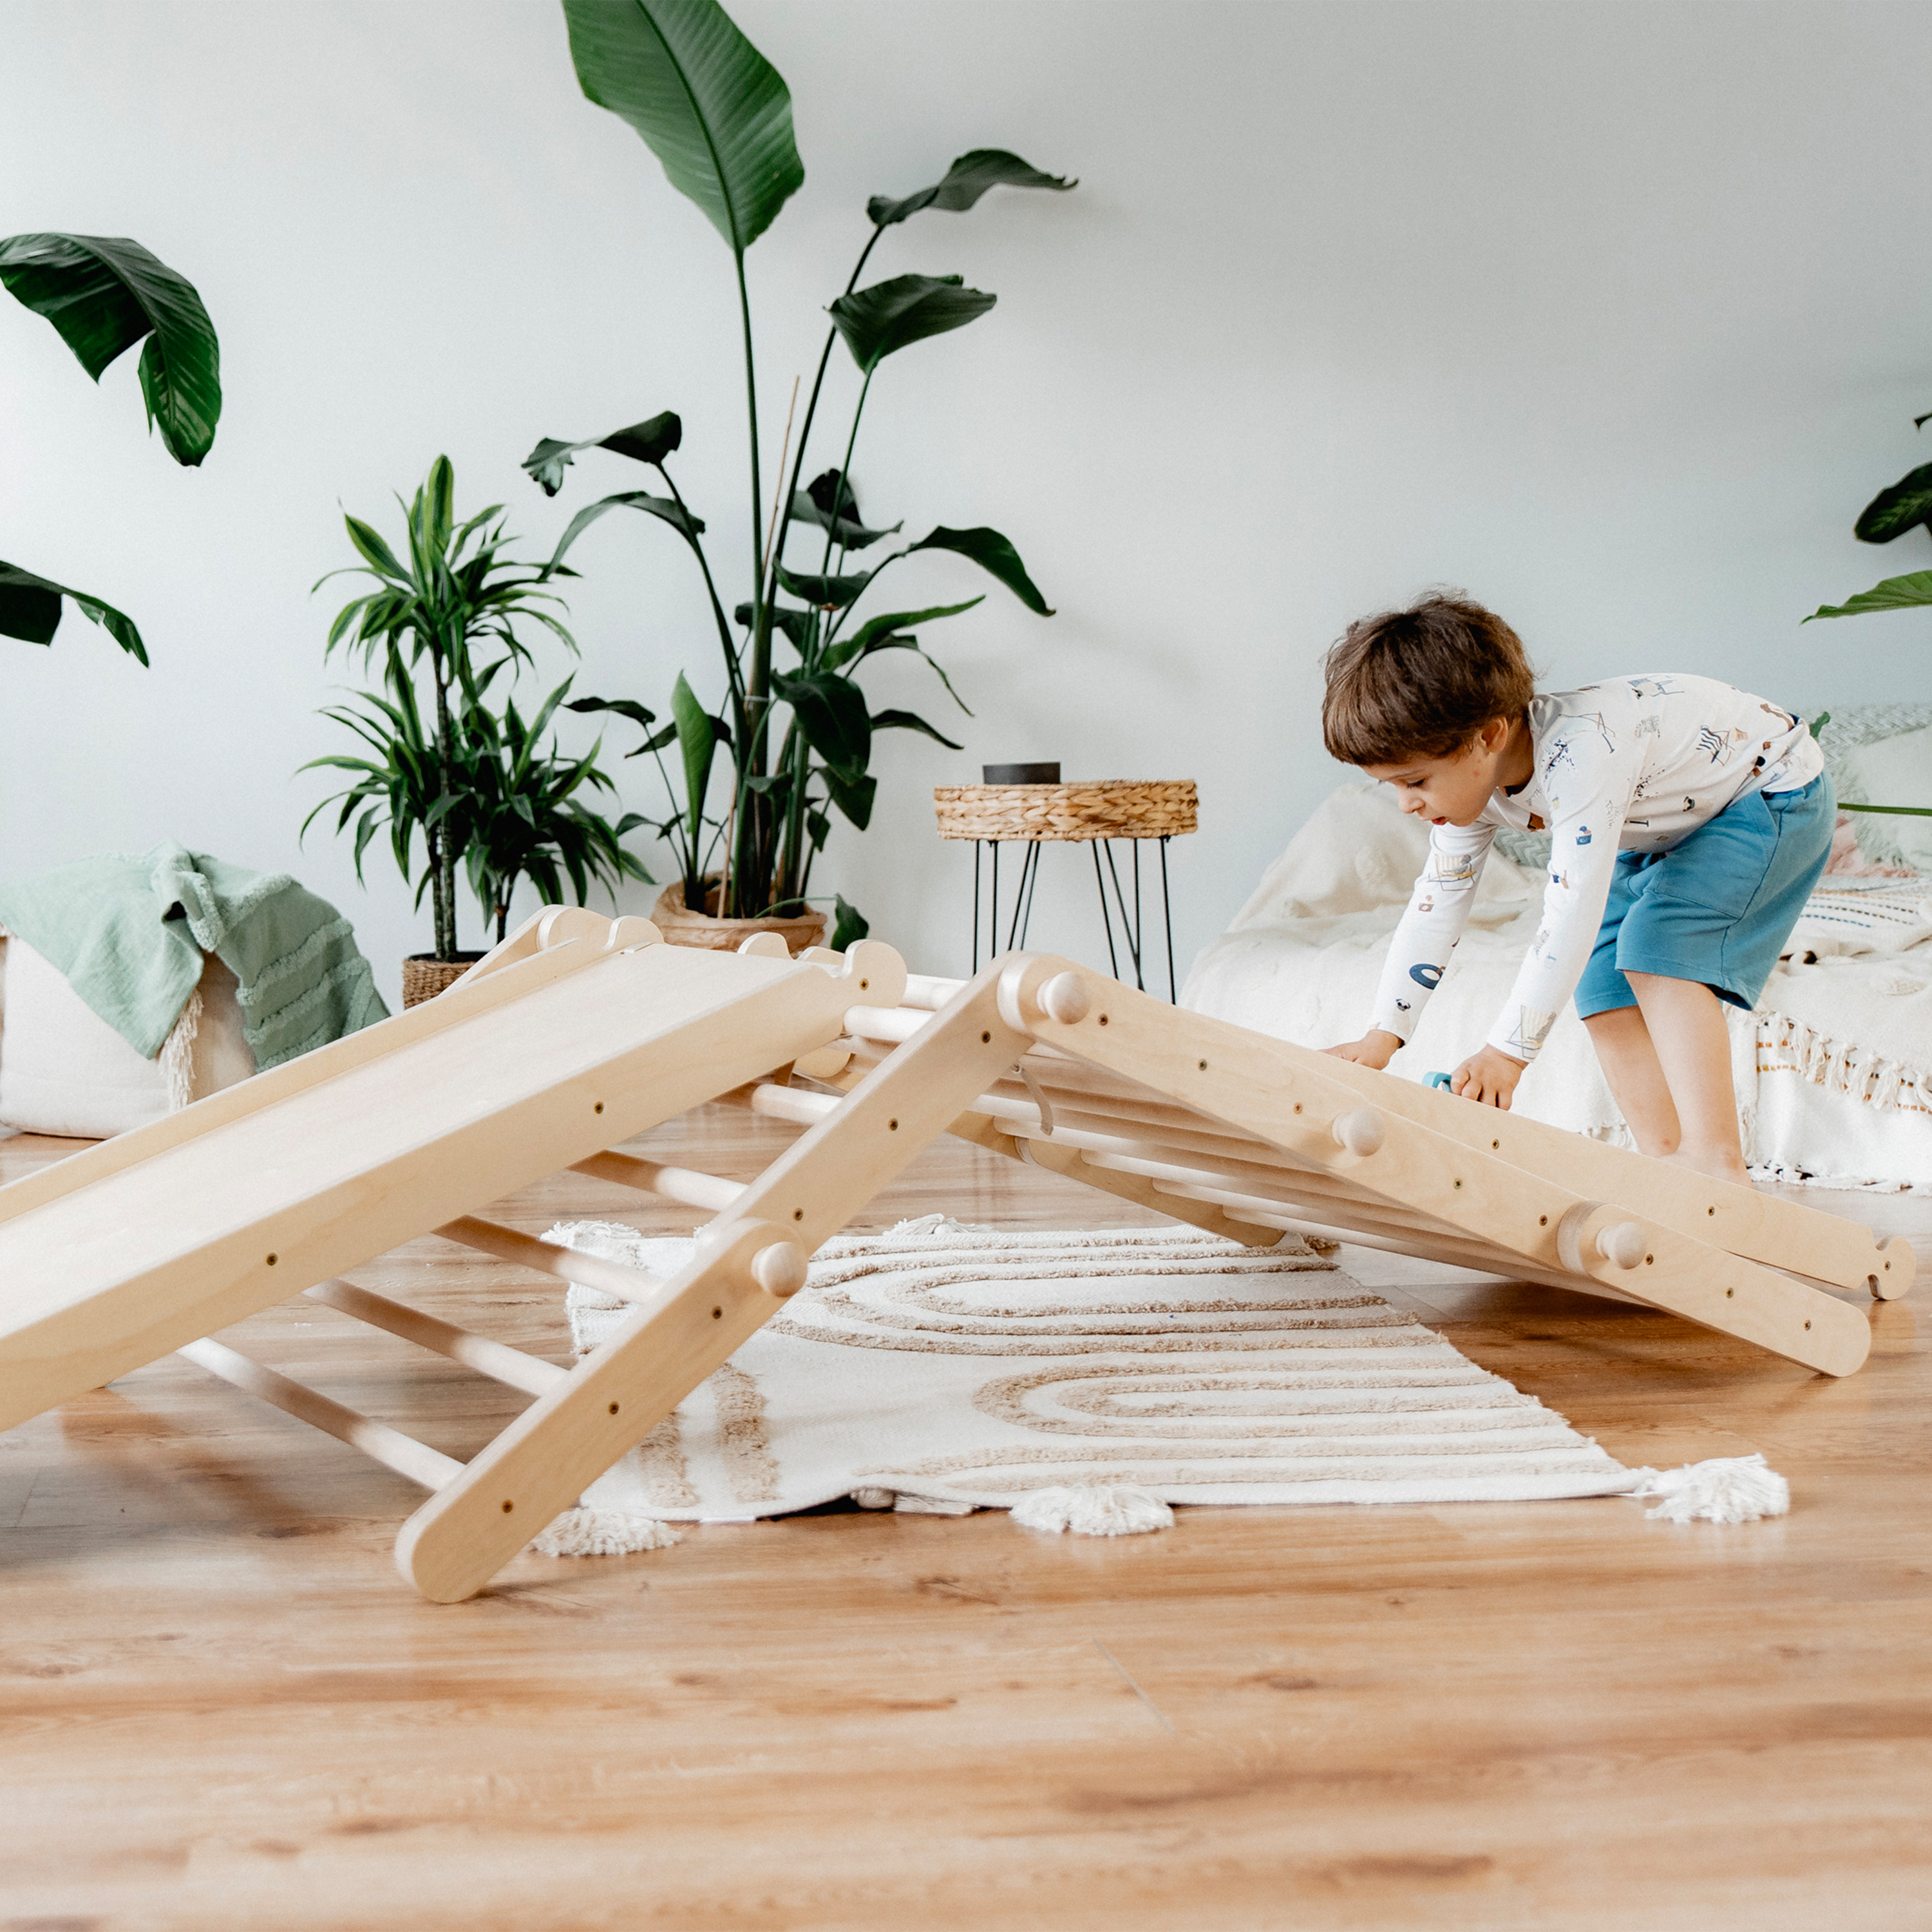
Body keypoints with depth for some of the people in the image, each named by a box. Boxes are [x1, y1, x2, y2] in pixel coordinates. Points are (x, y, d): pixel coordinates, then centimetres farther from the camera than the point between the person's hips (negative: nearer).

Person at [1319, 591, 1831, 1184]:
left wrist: (1508, 1050, -40)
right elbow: (1436, 906, -5)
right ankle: (1668, 1160, 1)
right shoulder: (1472, 778, -13)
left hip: (1772, 790, -9)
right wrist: (1381, 1038, -8)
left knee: (1660, 953, -25)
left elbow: (1571, 914, -42)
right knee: (1606, 992, -3)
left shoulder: (1579, 754, -41)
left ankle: (1715, 1160, -26)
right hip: (1663, 830, 9)